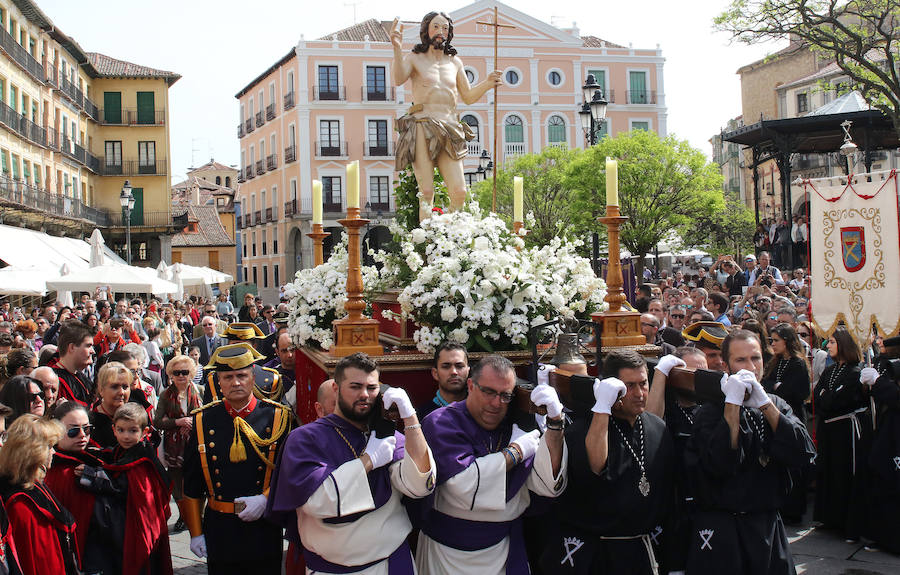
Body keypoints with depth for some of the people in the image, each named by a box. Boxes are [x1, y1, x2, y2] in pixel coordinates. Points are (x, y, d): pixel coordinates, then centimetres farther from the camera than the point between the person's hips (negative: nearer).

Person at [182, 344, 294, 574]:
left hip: (263, 529, -1)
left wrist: (265, 499, -16)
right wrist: (196, 532, 5)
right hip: (219, 532, 1)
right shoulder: (203, 420, 1)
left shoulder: (277, 417, -3)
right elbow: (191, 484, 6)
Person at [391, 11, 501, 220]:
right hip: (422, 127, -4)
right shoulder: (414, 59, 9)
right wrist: (397, 49, -28)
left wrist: (487, 84, 5)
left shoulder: (455, 62, 21)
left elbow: (468, 97, 24)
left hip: (449, 129, 4)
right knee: (426, 192, -12)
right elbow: (398, 79, -12)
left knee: (459, 192, -9)